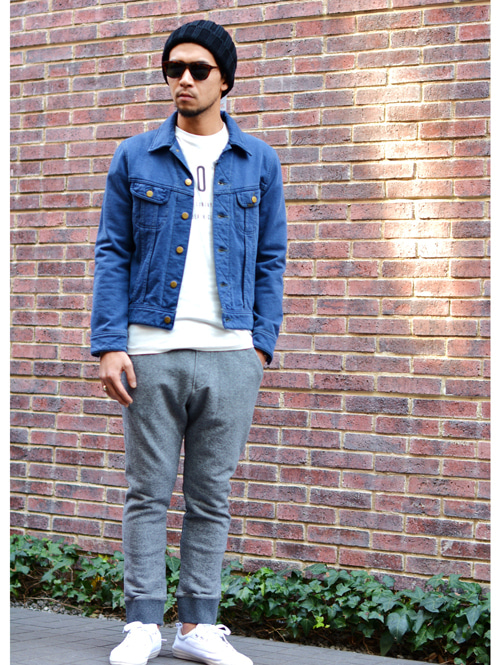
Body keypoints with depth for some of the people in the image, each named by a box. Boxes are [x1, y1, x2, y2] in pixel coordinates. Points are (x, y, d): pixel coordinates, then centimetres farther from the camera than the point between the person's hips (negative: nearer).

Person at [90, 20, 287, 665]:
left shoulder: (258, 162, 10)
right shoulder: (135, 158, 7)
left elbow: (270, 260, 11)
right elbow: (112, 253, 4)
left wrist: (262, 343, 2)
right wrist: (108, 344, -6)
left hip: (230, 354, 1)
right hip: (152, 349, -1)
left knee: (212, 496, 6)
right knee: (149, 492, 3)